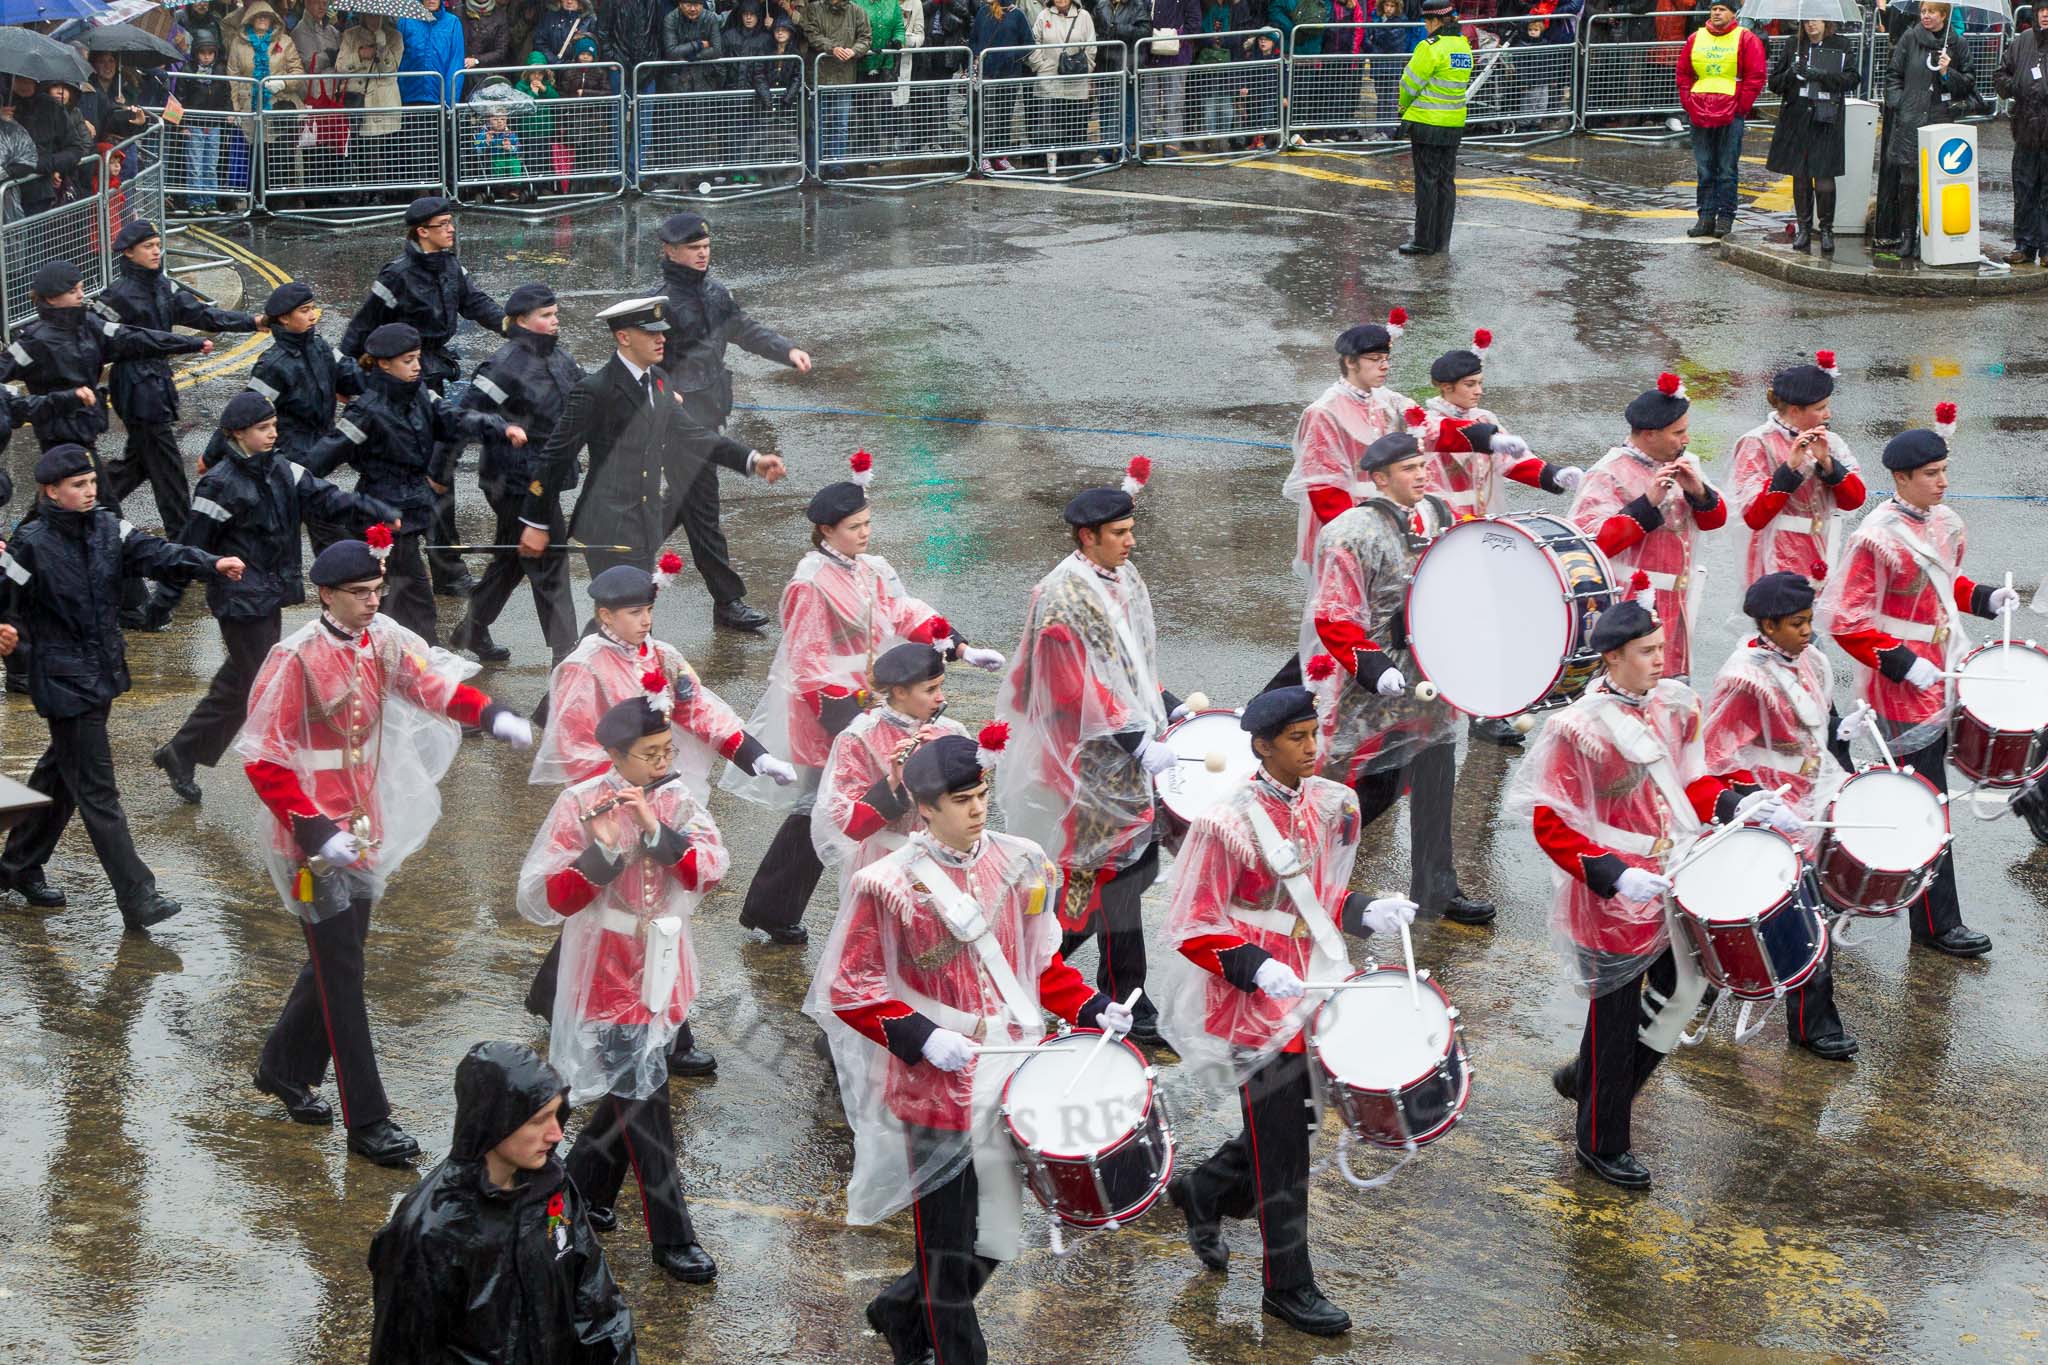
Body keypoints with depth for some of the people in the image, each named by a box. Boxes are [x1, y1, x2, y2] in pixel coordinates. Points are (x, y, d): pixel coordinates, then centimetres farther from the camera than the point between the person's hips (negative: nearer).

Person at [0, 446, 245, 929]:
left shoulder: (107, 528, 2)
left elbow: (155, 554, -10)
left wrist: (211, 563, -25)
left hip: (103, 671, 7)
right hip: (62, 680, -7)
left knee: (61, 772, 20)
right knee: (96, 790, -6)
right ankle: (138, 899, -9)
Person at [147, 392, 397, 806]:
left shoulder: (280, 471, 6)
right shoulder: (220, 484, -16)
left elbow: (326, 499, 0)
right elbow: (192, 546, -13)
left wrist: (379, 514, -15)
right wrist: (162, 604, -10)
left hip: (270, 598, 8)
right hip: (240, 601, -8)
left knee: (238, 683, 17)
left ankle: (180, 754, 30)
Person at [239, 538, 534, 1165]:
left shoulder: (381, 640, 3)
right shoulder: (295, 660, -18)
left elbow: (435, 682, -4)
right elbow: (263, 761, -18)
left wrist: (491, 715, -23)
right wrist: (316, 831, -24)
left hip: (364, 826, 7)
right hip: (314, 837, -7)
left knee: (338, 957, 18)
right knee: (342, 975, -4)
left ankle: (283, 1068, 39)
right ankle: (367, 1122, -1)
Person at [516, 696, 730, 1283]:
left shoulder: (678, 800, 0)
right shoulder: (579, 805, -13)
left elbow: (712, 869, -13)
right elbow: (544, 898, -18)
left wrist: (656, 830, -26)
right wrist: (601, 850, -32)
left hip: (661, 974, 5)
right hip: (609, 979, -5)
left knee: (630, 1090, 18)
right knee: (645, 1106, -2)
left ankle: (585, 1189, 39)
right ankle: (672, 1238, 5)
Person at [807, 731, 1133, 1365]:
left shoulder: (1017, 863, 3)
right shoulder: (889, 885, -13)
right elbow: (848, 988, -9)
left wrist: (1091, 1006, -1)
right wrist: (921, 1037, -21)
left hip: (1010, 1081, 5)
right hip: (938, 1091, -5)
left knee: (995, 1238, 15)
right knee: (949, 1245, 4)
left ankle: (901, 1311, 38)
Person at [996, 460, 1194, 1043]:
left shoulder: (1124, 579, 9)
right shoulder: (1063, 598, -19)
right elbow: (1077, 693, -22)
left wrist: (1171, 708, 5)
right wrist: (1141, 745, -26)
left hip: (1133, 749, 9)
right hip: (1092, 760, -9)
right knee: (1115, 866, -3)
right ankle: (1128, 1002, 5)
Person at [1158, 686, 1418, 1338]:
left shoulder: (1327, 805, 3)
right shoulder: (1227, 823, -18)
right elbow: (1191, 928, -15)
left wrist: (1364, 913, -2)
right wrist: (1254, 967, -28)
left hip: (1315, 984, 7)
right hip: (1258, 1004, -7)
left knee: (1295, 1117, 17)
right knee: (1282, 1144, 1)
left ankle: (1202, 1191, 40)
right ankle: (1288, 1285, 14)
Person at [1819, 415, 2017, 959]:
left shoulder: (1943, 521, 4)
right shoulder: (1876, 539, -21)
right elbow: (1843, 620, -20)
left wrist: (1983, 598, 3)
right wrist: (1902, 664, -23)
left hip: (1945, 670, 8)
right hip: (1903, 689, -8)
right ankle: (1936, 925, 5)